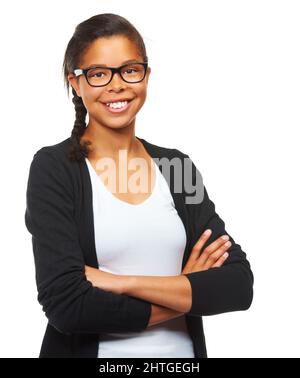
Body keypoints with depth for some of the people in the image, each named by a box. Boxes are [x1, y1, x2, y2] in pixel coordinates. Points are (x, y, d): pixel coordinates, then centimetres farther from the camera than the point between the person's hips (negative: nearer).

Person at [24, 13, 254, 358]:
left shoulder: (176, 164, -1)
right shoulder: (53, 167, -11)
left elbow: (239, 285, -10)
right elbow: (65, 304, -21)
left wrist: (123, 282, -20)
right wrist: (189, 293, -14)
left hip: (182, 350, 3)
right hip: (89, 349, -3)